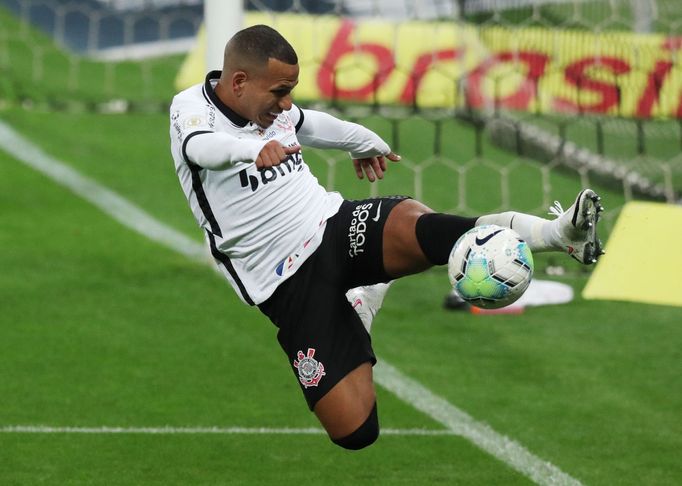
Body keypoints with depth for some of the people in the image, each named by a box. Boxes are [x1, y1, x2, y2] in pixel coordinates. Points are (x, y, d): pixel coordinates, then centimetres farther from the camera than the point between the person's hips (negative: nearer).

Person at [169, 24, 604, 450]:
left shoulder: (270, 105, 10)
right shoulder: (193, 108, -9)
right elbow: (202, 146, -34)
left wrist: (365, 142, 51)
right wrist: (255, 149, -53)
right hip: (289, 283, -4)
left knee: (410, 227, -34)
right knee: (355, 431, -13)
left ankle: (560, 232, -43)